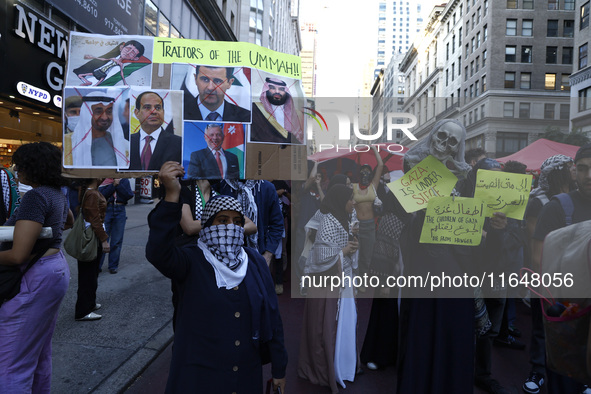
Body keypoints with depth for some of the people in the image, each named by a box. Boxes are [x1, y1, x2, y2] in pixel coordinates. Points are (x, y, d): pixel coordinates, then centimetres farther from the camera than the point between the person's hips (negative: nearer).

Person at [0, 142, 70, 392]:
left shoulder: (36, 196, -19)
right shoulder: (57, 194, 10)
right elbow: (68, 221, 36)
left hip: (36, 278, -10)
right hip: (57, 269, 10)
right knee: (41, 352, 21)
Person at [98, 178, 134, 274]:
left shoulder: (124, 181, 9)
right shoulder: (104, 181, 7)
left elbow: (130, 195, -4)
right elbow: (102, 195, -9)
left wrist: (119, 185, -8)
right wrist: (113, 185, -12)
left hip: (120, 211, 1)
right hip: (106, 210, -1)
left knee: (117, 241, 5)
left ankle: (113, 266, 15)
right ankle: (97, 265, 8)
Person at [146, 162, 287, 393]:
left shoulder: (255, 262, -2)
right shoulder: (191, 261, -11)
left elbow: (272, 317, 1)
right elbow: (157, 252, -33)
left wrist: (279, 369, 4)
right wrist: (172, 195, -44)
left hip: (248, 375, 3)